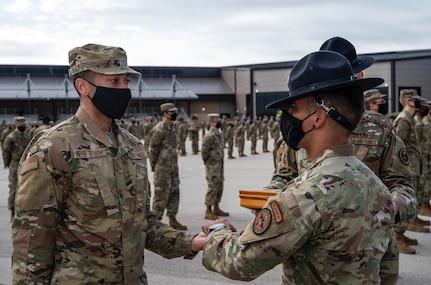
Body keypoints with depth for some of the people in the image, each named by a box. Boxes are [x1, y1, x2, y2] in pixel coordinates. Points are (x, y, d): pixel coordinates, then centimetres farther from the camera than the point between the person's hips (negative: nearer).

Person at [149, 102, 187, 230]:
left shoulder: (173, 128, 11)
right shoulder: (158, 130, -16)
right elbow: (153, 150, -11)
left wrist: (174, 164, 16)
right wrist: (154, 167, -5)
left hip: (173, 168, 9)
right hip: (162, 169, -8)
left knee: (175, 193, 12)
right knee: (161, 195, -3)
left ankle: (172, 219, 22)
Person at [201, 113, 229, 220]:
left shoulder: (219, 134, 11)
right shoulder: (209, 136, -17)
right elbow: (204, 152, -16)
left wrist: (220, 162, 14)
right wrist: (207, 162, -5)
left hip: (220, 165, 9)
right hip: (212, 166, -9)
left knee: (219, 187, 14)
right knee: (212, 187, -6)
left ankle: (216, 208, 25)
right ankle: (208, 211, 1)